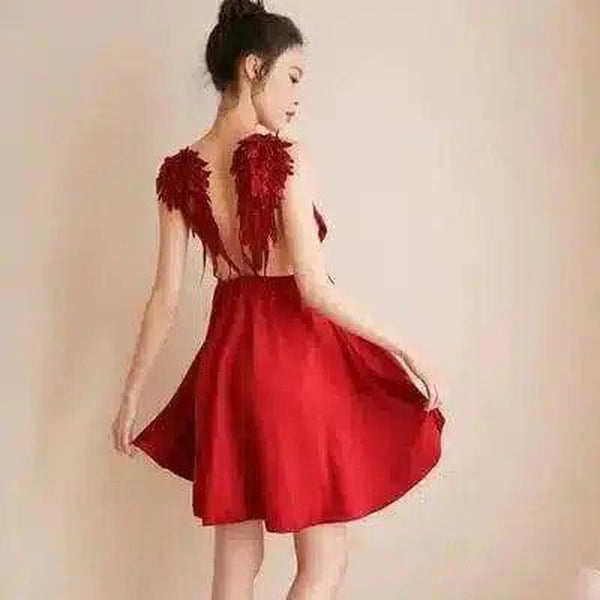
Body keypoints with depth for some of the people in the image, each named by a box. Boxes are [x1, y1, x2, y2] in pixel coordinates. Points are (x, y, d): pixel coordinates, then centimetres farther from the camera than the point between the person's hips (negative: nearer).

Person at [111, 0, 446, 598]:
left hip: (226, 355, 6)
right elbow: (315, 288, -19)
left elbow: (166, 295, 3)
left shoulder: (181, 170, 2)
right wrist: (402, 348, -9)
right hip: (294, 354, -6)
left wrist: (131, 393, 12)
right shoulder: (284, 157, -15)